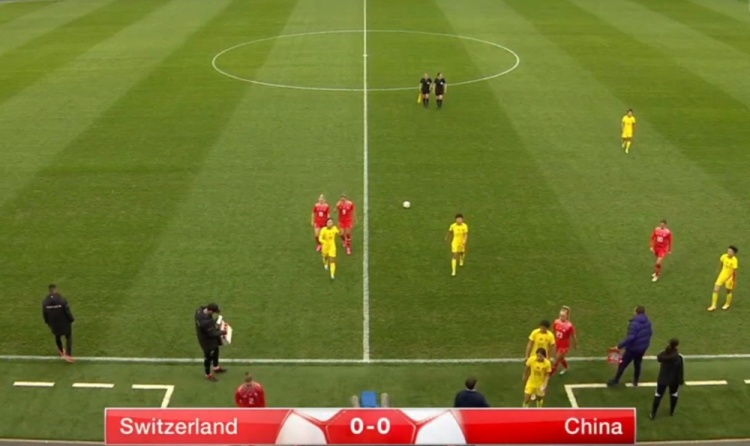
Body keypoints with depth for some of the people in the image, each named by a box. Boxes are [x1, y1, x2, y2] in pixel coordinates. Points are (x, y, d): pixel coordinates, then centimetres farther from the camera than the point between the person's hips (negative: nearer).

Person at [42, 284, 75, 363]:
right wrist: (72, 320, -1)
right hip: (64, 323, -3)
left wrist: (48, 322, 14)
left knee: (57, 337, 28)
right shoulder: (62, 300, -25)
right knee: (68, 337, 16)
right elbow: (68, 311, -19)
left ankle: (62, 352, 50)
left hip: (54, 324, 3)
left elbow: (44, 314, -3)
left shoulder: (45, 301, -14)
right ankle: (68, 355, 7)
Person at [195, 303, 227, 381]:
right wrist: (222, 332, -13)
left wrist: (215, 323, -6)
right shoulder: (205, 322, -44)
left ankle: (216, 367, 56)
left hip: (206, 336, 9)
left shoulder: (200, 310, -18)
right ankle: (208, 374, 41)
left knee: (215, 351, 31)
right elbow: (212, 334, -28)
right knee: (209, 356, 16)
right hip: (207, 340, -9)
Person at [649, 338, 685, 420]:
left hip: (663, 379, 2)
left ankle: (653, 414, 15)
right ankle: (672, 411, 40)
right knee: (674, 394, 25)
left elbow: (658, 358, 10)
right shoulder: (679, 357, -24)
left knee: (658, 395, 12)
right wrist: (681, 380, -6)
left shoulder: (663, 354, -14)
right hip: (674, 380, -2)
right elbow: (680, 370, -19)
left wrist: (666, 350, 11)